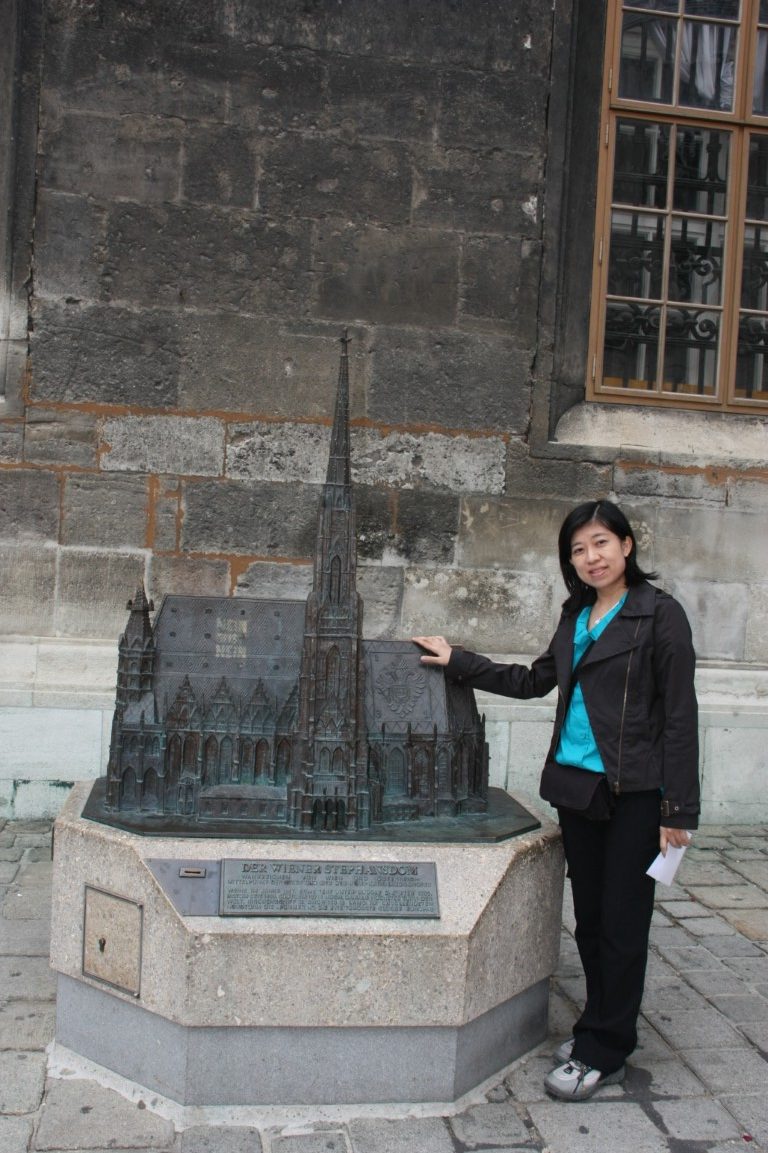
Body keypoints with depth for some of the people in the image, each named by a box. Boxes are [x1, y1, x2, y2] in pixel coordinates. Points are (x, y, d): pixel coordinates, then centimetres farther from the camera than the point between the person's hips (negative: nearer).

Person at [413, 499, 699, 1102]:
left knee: (622, 923, 3)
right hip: (578, 786, 6)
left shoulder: (659, 614, -8)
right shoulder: (577, 618, 12)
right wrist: (457, 661, 18)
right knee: (590, 917, 14)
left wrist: (679, 809, -11)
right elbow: (533, 681, 21)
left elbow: (679, 716, -9)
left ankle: (603, 1051, 16)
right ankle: (602, 1027, 31)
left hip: (634, 793, -6)